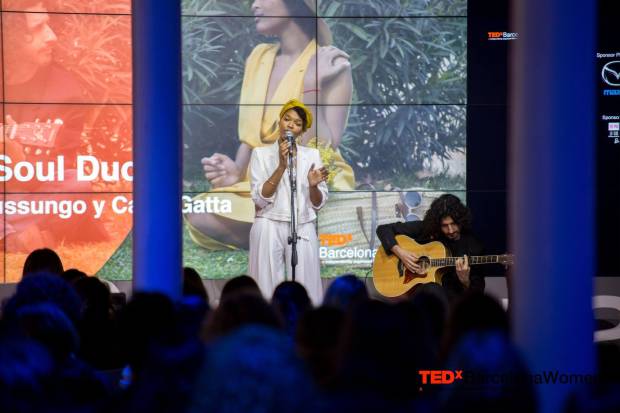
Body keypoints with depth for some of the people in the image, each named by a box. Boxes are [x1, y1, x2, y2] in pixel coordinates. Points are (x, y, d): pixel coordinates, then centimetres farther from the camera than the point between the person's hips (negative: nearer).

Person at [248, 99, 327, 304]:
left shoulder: (312, 155, 11)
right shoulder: (261, 153, 4)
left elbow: (317, 203, 9)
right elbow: (260, 199, -7)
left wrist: (313, 186, -13)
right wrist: (281, 167, -14)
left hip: (303, 230, 2)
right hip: (270, 228, -2)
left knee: (304, 292, -3)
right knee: (268, 291, -4)